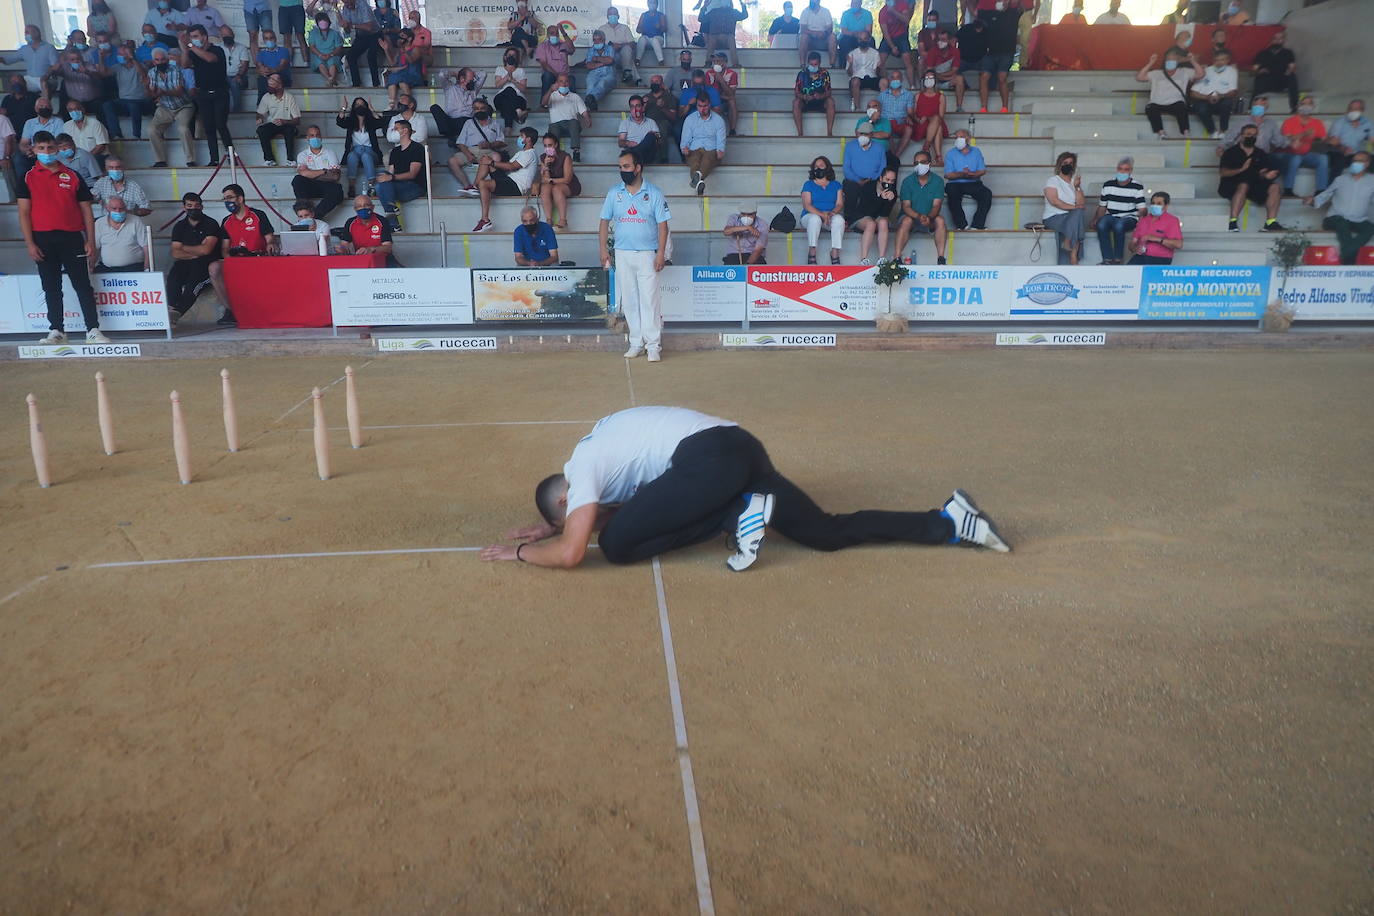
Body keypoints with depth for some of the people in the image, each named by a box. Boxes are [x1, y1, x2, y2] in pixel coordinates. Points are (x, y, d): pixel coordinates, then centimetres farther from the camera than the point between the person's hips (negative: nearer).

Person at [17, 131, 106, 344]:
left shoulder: (72, 176, 8)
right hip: (43, 240, 1)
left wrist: (90, 242, -1)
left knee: (83, 285, -2)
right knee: (51, 287, 6)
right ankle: (56, 331, 12)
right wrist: (30, 244, -6)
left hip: (72, 238, 0)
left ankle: (93, 330, -1)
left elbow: (86, 210, 7)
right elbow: (24, 212, 3)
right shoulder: (28, 178, 6)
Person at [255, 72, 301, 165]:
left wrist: (284, 122, -29)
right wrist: (260, 119, -17)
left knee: (290, 130, -37)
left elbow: (297, 120, -11)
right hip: (271, 125, 3)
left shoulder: (290, 98, -9)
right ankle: (269, 158, -23)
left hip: (286, 125, -3)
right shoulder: (266, 97, -2)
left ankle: (290, 158, -28)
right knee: (261, 130, -28)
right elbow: (260, 114, 9)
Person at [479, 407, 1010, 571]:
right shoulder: (599, 453, 29)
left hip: (708, 457, -10)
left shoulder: (581, 468, 4)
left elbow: (570, 552, -5)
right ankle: (951, 520, 5)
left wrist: (519, 551, 12)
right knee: (829, 534, 12)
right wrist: (553, 527, 39)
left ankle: (739, 514, -10)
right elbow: (616, 508, 43)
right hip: (740, 450, 10)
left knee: (616, 545, -8)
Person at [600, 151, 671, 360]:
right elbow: (605, 222, 11)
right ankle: (636, 343, 14)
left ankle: (653, 345, -4)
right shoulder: (614, 193, 8)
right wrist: (603, 249, 1)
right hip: (622, 254, 3)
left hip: (647, 254, -3)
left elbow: (662, 225, -1)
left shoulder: (654, 193, 0)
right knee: (629, 300, 6)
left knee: (650, 299, -6)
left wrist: (661, 253, -10)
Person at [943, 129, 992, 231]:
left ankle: (978, 224, -26)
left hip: (973, 183, 2)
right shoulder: (951, 154, 8)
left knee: (987, 194, -25)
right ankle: (961, 225, -28)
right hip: (955, 184, -2)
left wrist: (972, 174, -15)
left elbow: (982, 171, 6)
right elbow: (948, 175, -3)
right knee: (952, 195, -35)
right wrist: (962, 174, -18)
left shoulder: (976, 151, 14)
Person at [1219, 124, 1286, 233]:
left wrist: (1267, 175, -6)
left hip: (1256, 186, 5)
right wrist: (1241, 169, -20)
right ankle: (1233, 222, -42)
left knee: (1274, 187, -19)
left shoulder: (1261, 154, 22)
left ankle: (1270, 222, -27)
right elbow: (1224, 173, -6)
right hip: (1232, 186, -5)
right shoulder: (1231, 153, 8)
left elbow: (1267, 170, 19)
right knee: (1243, 186, -37)